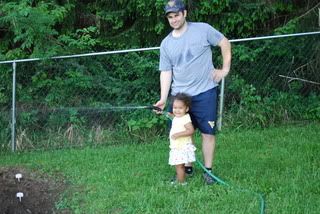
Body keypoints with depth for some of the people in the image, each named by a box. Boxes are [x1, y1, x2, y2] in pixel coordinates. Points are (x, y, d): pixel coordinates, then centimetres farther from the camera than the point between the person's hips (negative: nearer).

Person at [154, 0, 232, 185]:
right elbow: (166, 72, 4)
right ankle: (187, 168, 22)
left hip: (205, 93, -3)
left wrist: (225, 69, -1)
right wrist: (163, 98, -6)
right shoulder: (166, 44, 6)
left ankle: (208, 171, 8)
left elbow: (225, 43, 4)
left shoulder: (203, 30, -4)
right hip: (179, 95, 3)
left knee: (208, 133, 0)